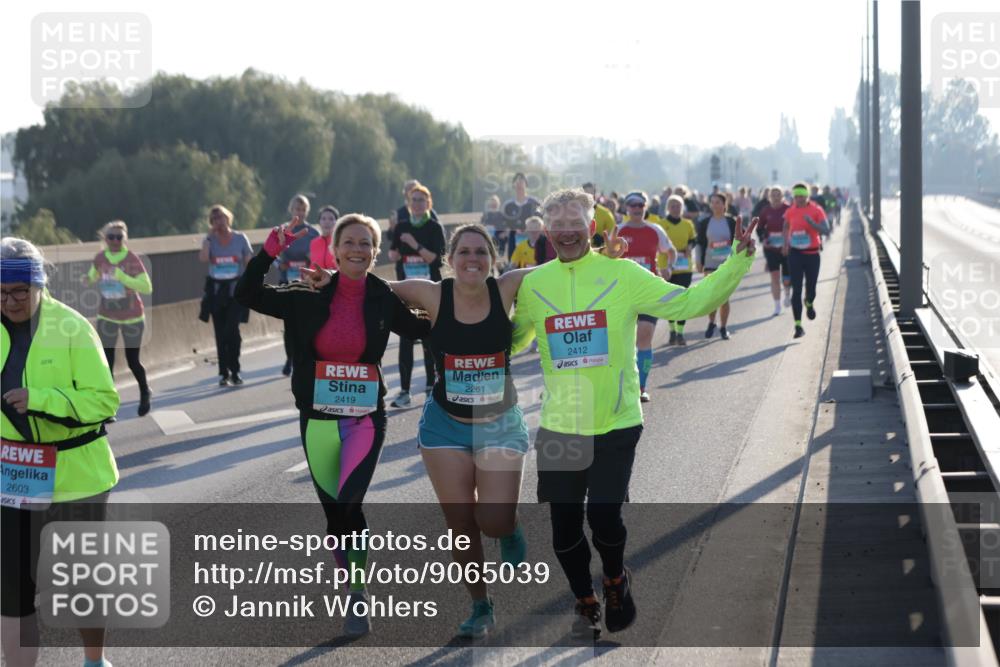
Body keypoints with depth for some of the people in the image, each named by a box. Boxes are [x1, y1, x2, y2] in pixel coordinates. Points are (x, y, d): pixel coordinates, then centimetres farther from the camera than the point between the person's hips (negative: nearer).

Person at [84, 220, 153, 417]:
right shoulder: (100, 258, -5)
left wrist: (121, 276, -32)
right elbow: (93, 276, 16)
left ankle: (144, 393, 37)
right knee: (107, 362, -3)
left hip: (132, 319, -3)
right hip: (107, 318, 3)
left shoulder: (132, 260, -17)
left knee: (132, 361, 7)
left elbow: (147, 288, -24)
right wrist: (88, 279, -9)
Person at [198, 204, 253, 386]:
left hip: (236, 289, -2)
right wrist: (210, 237, -9)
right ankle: (224, 373, 10)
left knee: (232, 329, -15)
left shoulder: (240, 238, 1)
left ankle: (235, 371, -4)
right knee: (220, 333, 4)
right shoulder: (210, 240, 4)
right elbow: (203, 257, -16)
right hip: (216, 289, 2)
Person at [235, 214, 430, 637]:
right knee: (335, 513, 10)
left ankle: (357, 594, -2)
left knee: (346, 508, -18)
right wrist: (271, 250, -16)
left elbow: (422, 329, 16)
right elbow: (247, 294, -5)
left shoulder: (385, 301, -1)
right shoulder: (311, 298, -1)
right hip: (318, 421, 2)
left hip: (365, 419, -2)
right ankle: (356, 586, 30)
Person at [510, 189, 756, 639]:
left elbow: (689, 302, -5)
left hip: (616, 425, -2)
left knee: (603, 515, -12)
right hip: (559, 428, 3)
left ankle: (616, 581, 22)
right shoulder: (533, 284, 4)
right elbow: (512, 339, 19)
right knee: (564, 526, 6)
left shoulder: (622, 274, -4)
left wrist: (737, 263, -12)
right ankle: (585, 603, 33)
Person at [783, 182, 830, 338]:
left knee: (811, 288, 6)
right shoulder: (790, 212, 1)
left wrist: (812, 223, -29)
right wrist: (786, 243, 12)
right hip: (795, 254, 1)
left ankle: (809, 303, 45)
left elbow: (826, 231, -14)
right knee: (796, 290, -6)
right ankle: (798, 326, -5)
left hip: (812, 254, -1)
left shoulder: (816, 210, -7)